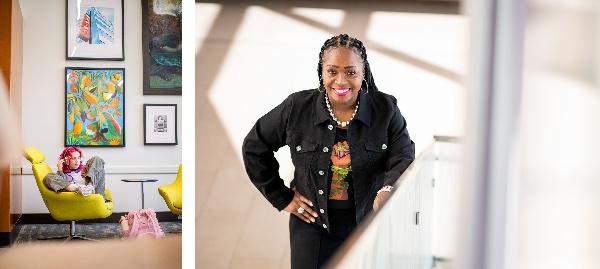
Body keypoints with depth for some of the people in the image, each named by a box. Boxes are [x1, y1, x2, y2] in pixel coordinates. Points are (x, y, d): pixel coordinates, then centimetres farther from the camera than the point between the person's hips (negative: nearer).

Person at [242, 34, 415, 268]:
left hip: (369, 223, 0)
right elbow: (254, 147, 3)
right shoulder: (297, 108, -8)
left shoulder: (385, 110, -8)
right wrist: (282, 198, 1)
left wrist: (388, 191, -40)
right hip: (312, 224, 0)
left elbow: (404, 158, -17)